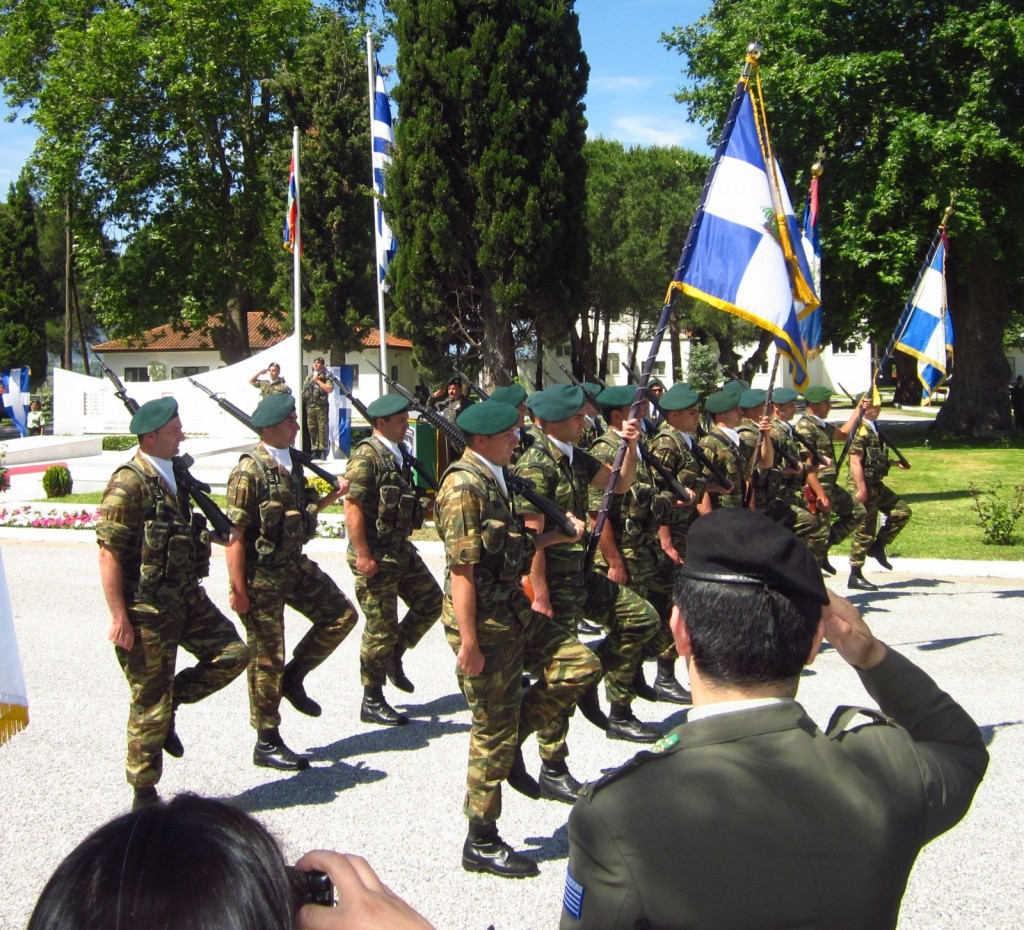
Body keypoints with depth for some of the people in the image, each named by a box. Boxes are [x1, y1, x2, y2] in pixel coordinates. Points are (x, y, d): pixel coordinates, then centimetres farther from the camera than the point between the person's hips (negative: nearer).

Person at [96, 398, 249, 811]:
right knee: (150, 702, 1)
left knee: (233, 653, 0)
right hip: (147, 609, -8)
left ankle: (170, 704, 18)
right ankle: (144, 792, 16)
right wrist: (119, 617, -20)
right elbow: (109, 554, -18)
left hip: (186, 597, 8)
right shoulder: (128, 484, -16)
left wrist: (191, 592, 23)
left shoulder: (174, 475, 9)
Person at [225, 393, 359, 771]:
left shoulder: (293, 464, 6)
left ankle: (294, 676, 20)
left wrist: (333, 496, 2)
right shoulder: (249, 472, -18)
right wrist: (238, 591, -20)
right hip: (262, 574, -8)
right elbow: (234, 534, -19)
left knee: (341, 613, 5)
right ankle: (267, 743, 13)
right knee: (266, 659, 1)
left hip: (296, 565, 8)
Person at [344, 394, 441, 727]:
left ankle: (393, 658, 28)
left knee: (430, 600, 12)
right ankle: (372, 702, 10)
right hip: (376, 556, -9)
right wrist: (362, 555, -23)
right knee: (381, 627, -2)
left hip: (401, 548, 9)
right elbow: (352, 507, -22)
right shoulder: (366, 457, -17)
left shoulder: (399, 453, 10)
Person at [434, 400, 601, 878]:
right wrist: (469, 643, -23)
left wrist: (556, 534, 7)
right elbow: (462, 569, -22)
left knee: (580, 665, 4)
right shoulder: (464, 486, -18)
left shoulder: (494, 480, 12)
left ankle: (512, 740, 16)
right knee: (493, 733, 0)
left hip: (514, 610, 9)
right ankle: (482, 843, 14)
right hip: (484, 622, -9)